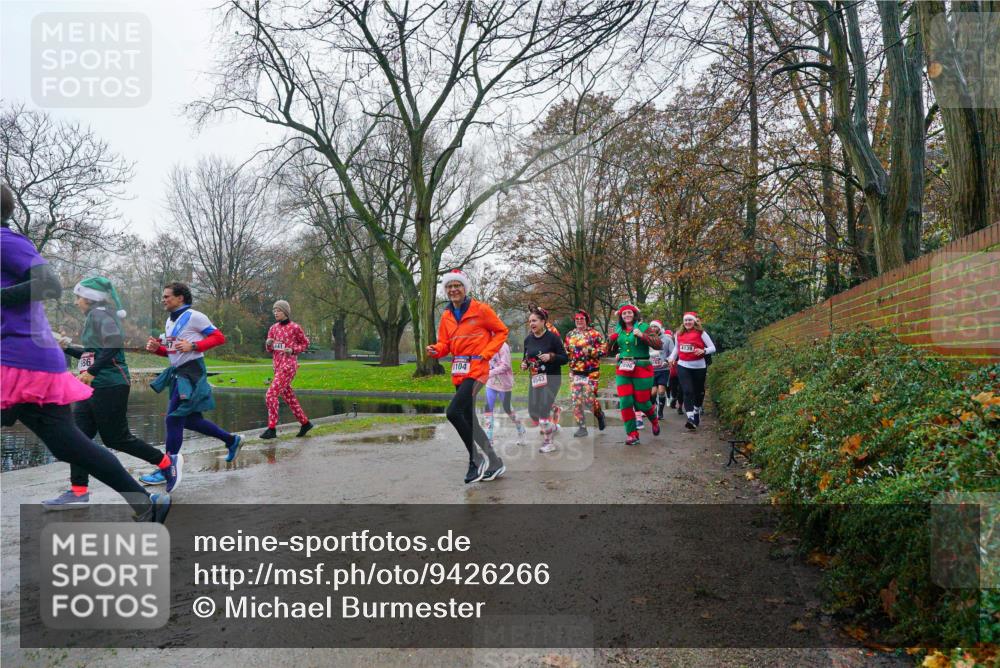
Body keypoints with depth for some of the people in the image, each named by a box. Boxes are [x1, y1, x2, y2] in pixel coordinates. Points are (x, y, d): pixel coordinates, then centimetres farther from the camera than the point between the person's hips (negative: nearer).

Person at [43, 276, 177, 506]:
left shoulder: (99, 313, -10)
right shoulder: (94, 317, 20)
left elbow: (115, 343, -27)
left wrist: (91, 372, -25)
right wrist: (67, 348, 21)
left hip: (109, 386, -10)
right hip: (92, 388, 10)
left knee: (116, 439, -2)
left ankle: (166, 462, 12)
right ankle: (79, 491, 8)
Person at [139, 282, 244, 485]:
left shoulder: (194, 316, -10)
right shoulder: (170, 321, 16)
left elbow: (219, 338, -13)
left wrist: (193, 346, -22)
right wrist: (156, 348, 3)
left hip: (191, 372, -9)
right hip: (177, 372, 9)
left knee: (174, 418, -9)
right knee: (190, 420, 12)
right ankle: (232, 440, 28)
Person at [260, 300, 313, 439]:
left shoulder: (295, 327, -6)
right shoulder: (273, 328, 10)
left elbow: (305, 344, 4)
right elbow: (269, 349, 14)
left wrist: (293, 350, -12)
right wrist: (268, 343, -8)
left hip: (288, 366, -7)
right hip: (278, 365, 7)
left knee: (271, 395, -15)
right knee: (289, 397, 12)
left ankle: (272, 428, -10)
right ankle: (305, 423, 25)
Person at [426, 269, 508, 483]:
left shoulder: (480, 309, -6)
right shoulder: (446, 315, 11)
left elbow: (501, 331, 0)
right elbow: (445, 344, 13)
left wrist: (485, 354, -10)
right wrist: (435, 350, -10)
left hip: (476, 371, -8)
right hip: (458, 373, 8)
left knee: (453, 412, -21)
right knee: (468, 420, 11)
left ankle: (476, 459, -4)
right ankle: (494, 463, 25)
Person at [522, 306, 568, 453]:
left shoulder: (553, 337, -11)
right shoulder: (528, 339, 4)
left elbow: (565, 358, -9)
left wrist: (551, 356, -25)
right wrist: (524, 364, -3)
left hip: (551, 378, -6)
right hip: (535, 378, 6)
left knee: (543, 409, -15)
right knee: (533, 411, 7)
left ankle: (548, 442, 3)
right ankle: (553, 426, 36)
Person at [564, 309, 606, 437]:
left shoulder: (594, 334, -3)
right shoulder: (570, 335, 11)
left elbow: (604, 348, -8)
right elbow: (566, 351, 21)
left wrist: (590, 351, -20)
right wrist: (568, 357, 1)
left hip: (591, 372, -4)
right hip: (575, 372, 4)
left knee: (589, 398, -7)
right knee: (577, 400, 0)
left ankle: (599, 414, 26)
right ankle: (581, 427, 8)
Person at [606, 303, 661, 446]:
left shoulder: (643, 327, -3)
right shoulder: (617, 330, 10)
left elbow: (658, 344, -11)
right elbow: (612, 351, 18)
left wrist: (642, 336, -23)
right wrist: (611, 340, -2)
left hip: (641, 369, -4)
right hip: (622, 370, 4)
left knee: (641, 402, 2)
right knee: (625, 401, -5)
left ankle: (654, 421, 35)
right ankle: (632, 434, 4)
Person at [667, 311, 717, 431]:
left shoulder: (701, 333, -3)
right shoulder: (679, 334, 6)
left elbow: (713, 348, -3)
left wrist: (703, 351, -22)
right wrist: (672, 358, 6)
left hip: (699, 366, -1)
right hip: (683, 366, 1)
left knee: (699, 391, 13)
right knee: (687, 391, -12)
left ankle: (697, 412, 38)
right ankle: (690, 418, -19)